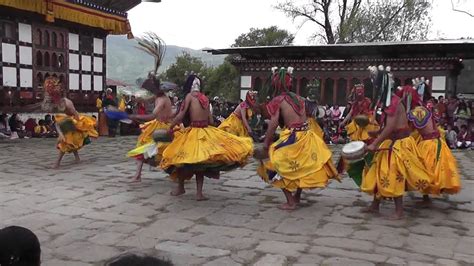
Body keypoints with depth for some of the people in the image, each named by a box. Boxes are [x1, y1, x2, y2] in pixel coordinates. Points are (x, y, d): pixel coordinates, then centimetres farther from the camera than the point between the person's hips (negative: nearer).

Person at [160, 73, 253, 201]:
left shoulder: (190, 95, -6)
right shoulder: (205, 98, 9)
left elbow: (181, 115, -10)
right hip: (207, 131, 6)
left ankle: (180, 187, 26)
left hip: (193, 132, -5)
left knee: (183, 158, 11)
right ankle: (199, 193, 6)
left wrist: (171, 127, 2)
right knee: (200, 163, 10)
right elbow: (211, 119, 12)